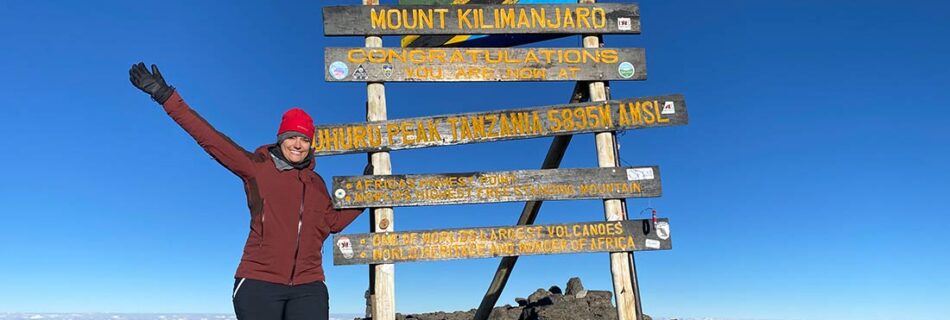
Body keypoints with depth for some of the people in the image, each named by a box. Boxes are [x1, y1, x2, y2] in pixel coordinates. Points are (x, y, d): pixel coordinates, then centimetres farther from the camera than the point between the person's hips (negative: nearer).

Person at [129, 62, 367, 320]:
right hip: (259, 285, -3)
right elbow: (210, 138, -1)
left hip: (308, 289, 3)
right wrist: (166, 97, -4)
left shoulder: (316, 182, 15)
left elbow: (335, 222, 20)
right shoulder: (258, 168, 3)